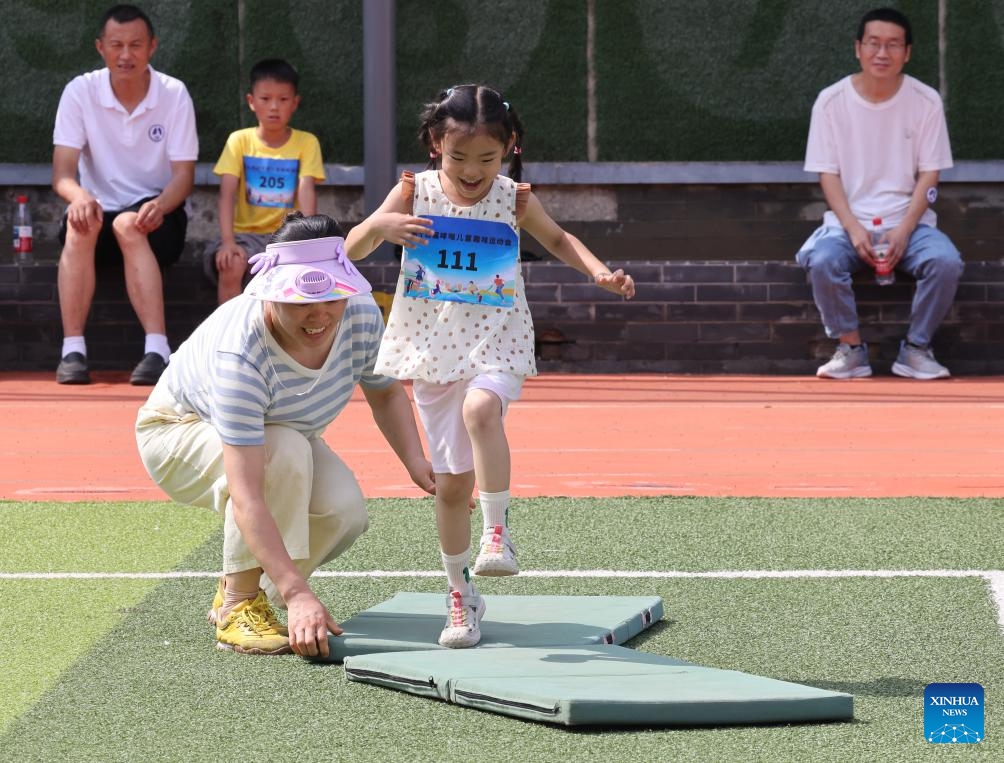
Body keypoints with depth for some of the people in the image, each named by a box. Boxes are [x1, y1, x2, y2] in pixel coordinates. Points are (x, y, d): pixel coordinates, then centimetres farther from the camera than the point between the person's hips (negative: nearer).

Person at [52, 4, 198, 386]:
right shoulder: (80, 92, -3)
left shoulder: (174, 94, -4)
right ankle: (72, 351, -37)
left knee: (127, 226, -36)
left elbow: (184, 176, -8)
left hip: (156, 216, -1)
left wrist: (160, 205, -31)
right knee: (79, 225, -34)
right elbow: (62, 173, -10)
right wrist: (79, 196, -34)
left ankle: (157, 350, -44)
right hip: (100, 211, 1)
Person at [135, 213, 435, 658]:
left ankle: (236, 589, 5)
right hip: (179, 433, -6)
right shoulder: (241, 352, -41)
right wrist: (297, 594, -53)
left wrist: (416, 462, -19)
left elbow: (385, 393, 1)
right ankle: (239, 605, -21)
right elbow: (246, 496, -46)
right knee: (284, 452, -36)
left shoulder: (362, 317, -24)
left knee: (344, 512, -22)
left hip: (279, 433, 6)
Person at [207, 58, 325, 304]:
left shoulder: (306, 143, 0)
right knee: (231, 265, -33)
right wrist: (228, 241, -26)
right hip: (247, 234, 0)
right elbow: (227, 193, -11)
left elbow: (306, 192, -11)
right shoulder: (240, 141, -1)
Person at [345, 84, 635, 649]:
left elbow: (557, 239, 17)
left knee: (481, 409, -35)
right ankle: (460, 595, 19)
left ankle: (498, 532, -27)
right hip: (433, 347, 2)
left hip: (497, 341, -1)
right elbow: (353, 249, -3)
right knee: (452, 480, 5)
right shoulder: (415, 193, -3)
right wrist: (381, 226, -25)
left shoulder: (513, 198, -2)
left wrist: (599, 272, -1)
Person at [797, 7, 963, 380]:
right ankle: (851, 348, -12)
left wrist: (903, 231, -15)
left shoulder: (926, 101, -3)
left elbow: (928, 175, -1)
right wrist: (854, 229, -16)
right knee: (822, 261, -32)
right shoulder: (831, 101, -3)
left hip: (908, 222, 0)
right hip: (850, 222, 0)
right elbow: (828, 175, -2)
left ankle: (916, 349, -10)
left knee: (946, 261, -30)